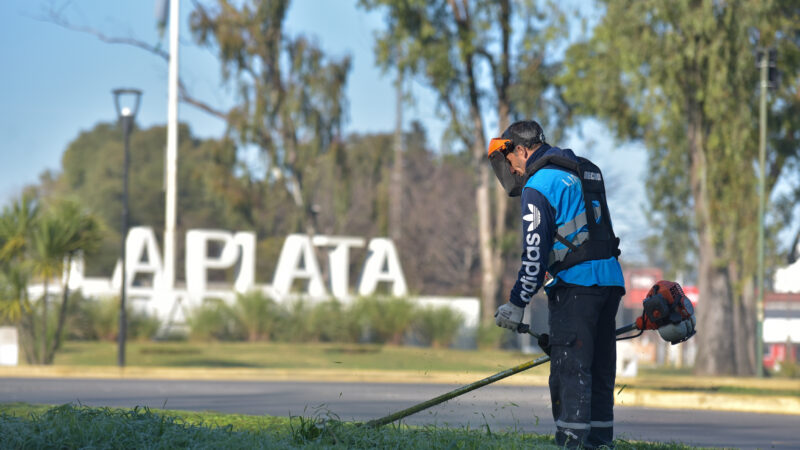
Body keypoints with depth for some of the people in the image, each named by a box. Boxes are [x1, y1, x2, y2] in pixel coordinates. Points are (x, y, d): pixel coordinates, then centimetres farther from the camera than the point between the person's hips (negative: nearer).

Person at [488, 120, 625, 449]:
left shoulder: (539, 185, -7)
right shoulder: (586, 172, 20)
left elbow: (535, 253, -11)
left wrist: (517, 304, -5)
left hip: (576, 285, -8)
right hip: (610, 280, 8)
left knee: (570, 371, -8)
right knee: (599, 371, 11)